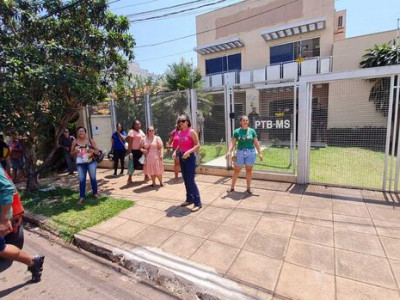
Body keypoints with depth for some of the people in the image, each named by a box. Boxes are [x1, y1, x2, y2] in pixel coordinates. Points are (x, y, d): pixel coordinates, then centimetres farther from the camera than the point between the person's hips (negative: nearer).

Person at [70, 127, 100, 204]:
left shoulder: (90, 140, 1)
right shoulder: (75, 142, 3)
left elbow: (97, 151, 4)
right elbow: (71, 153, 11)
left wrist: (92, 150, -16)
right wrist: (75, 152, -11)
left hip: (91, 162, 0)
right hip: (80, 164, 1)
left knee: (93, 178, 5)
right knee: (82, 180, 1)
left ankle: (95, 193, 21)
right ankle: (82, 196, 9)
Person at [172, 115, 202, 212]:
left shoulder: (191, 132, -10)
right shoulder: (180, 133, 10)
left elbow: (197, 145, -15)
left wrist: (188, 152, -26)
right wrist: (175, 151, 2)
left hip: (189, 157, -7)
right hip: (181, 157, 7)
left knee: (191, 180, -8)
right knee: (186, 180, 13)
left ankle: (198, 203, 2)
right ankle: (189, 199, 27)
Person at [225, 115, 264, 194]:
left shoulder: (252, 131, 3)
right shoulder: (237, 131, -1)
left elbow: (256, 143, 4)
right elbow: (233, 143, -6)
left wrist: (260, 153, 0)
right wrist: (229, 152, -19)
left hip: (250, 153, 1)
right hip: (240, 153, -1)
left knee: (249, 171, 8)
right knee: (236, 171, 6)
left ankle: (248, 188, 22)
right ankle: (232, 187, 20)